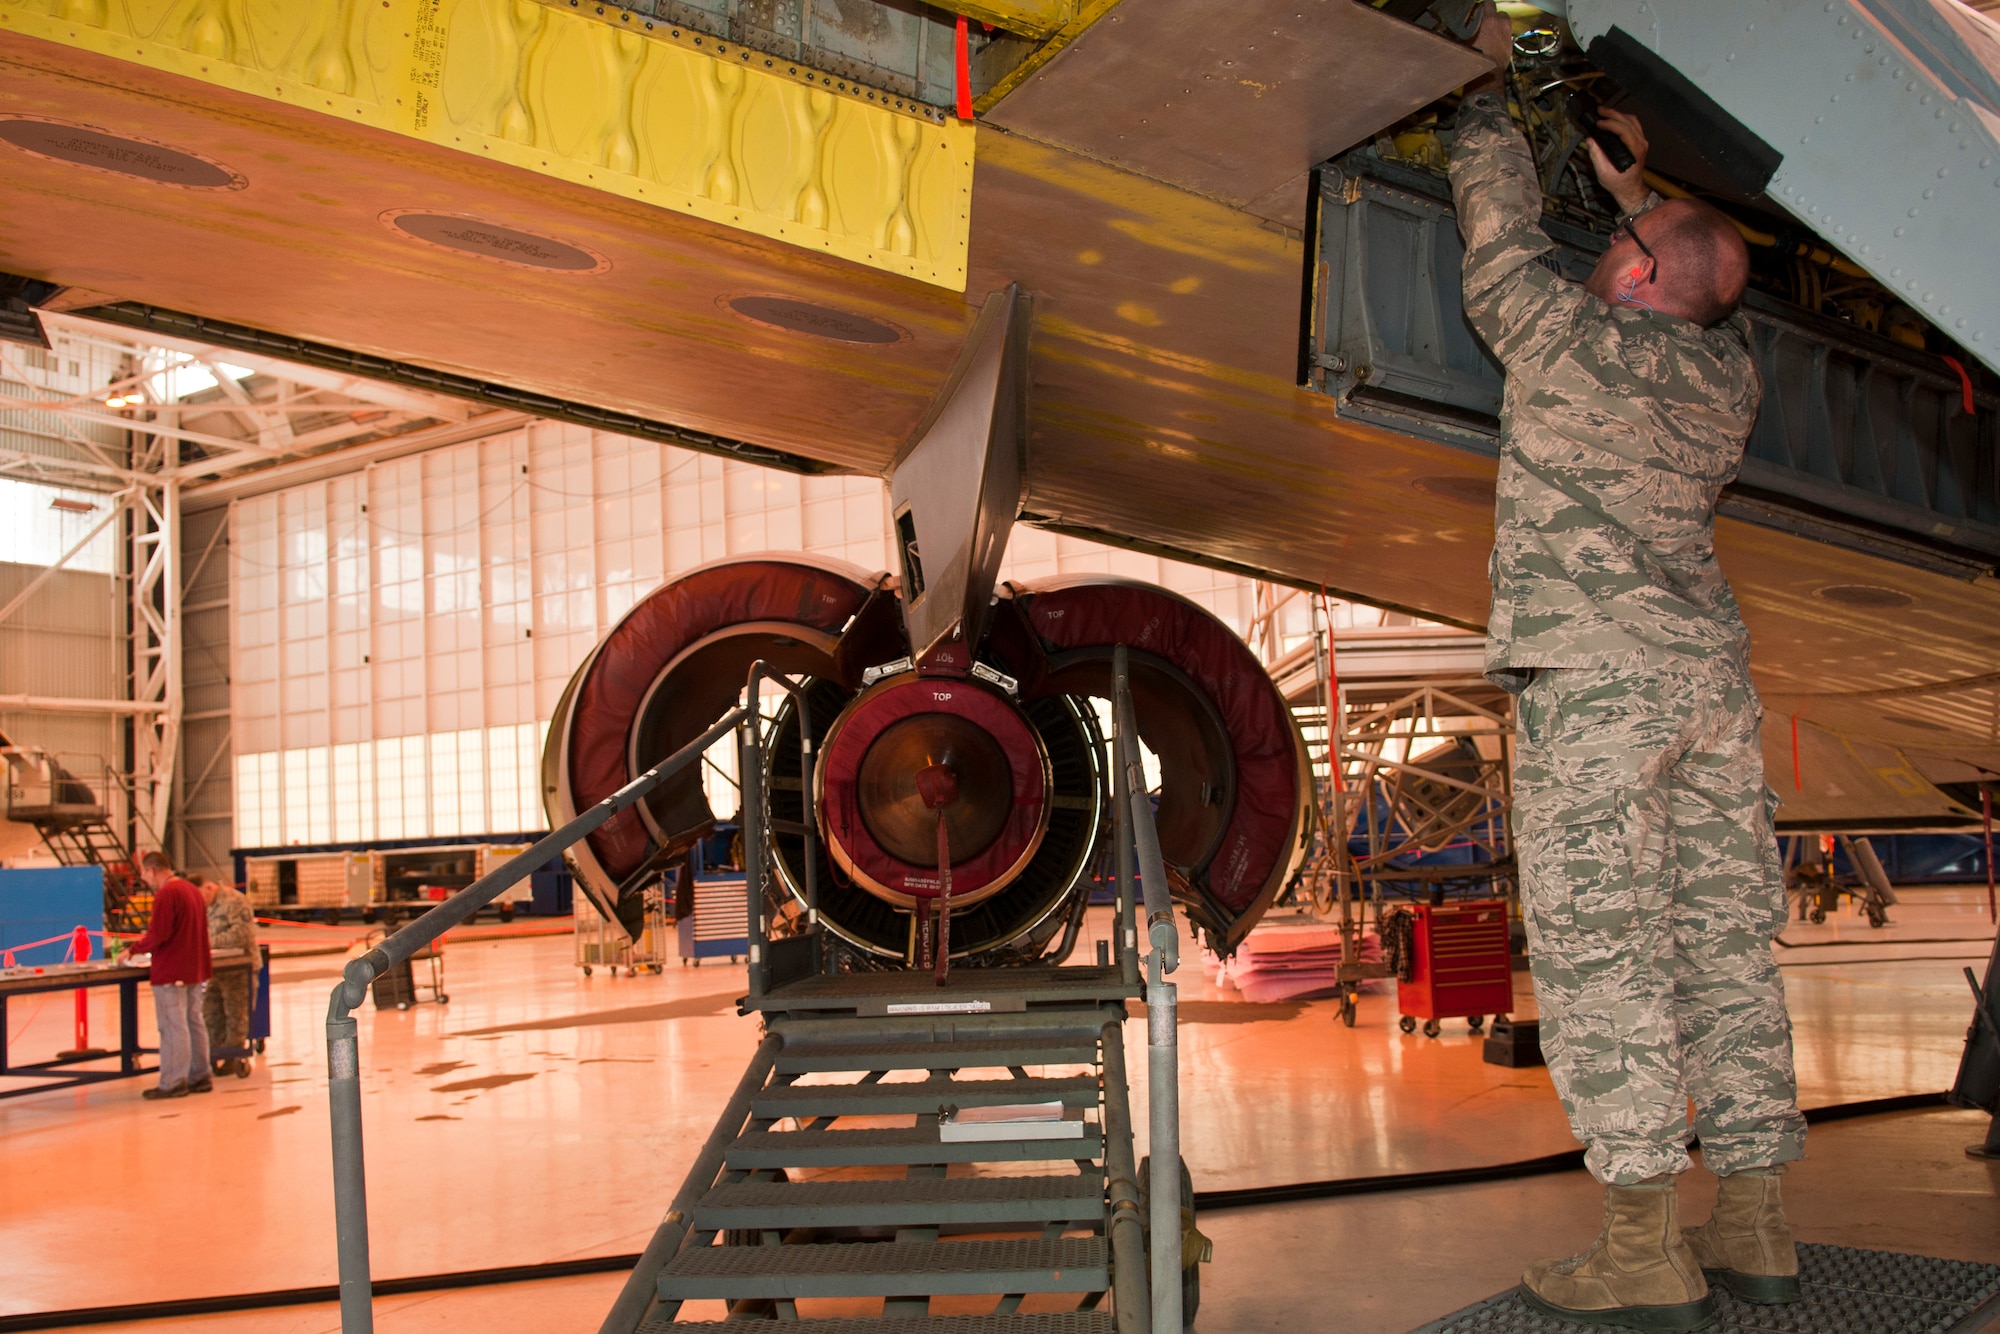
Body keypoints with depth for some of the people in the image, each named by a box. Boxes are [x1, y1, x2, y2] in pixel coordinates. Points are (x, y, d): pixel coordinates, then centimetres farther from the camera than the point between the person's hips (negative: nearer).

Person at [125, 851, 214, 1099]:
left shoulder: (166, 894, -16)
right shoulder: (193, 890, 13)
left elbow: (158, 936, -20)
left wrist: (133, 948, -4)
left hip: (171, 973, -9)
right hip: (195, 971, 9)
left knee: (172, 1027, -3)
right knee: (194, 1023, 14)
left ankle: (173, 1083, 0)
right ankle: (199, 1077, 19)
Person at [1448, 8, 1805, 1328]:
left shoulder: (1568, 337, -3)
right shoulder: (1729, 375, 15)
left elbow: (1502, 232, 13)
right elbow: (1713, 299, 38)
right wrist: (1637, 187, 46)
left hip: (1592, 666, -7)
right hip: (1711, 665, 7)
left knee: (1603, 944, -8)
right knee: (1725, 940, 7)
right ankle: (1756, 1224, 12)